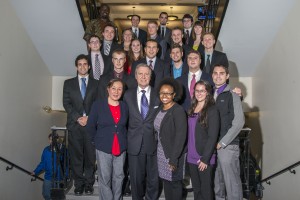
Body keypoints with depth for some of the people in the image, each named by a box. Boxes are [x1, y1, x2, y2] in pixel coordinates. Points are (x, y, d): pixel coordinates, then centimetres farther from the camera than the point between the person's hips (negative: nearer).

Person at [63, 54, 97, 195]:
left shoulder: (95, 84, 11)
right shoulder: (68, 83, 12)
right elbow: (66, 103, 4)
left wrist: (89, 118, -8)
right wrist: (78, 118, -8)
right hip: (74, 125, 1)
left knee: (90, 156, 1)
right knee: (76, 156, 2)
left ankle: (89, 183, 12)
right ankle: (79, 183, 12)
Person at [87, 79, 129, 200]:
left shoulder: (124, 106, 4)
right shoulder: (98, 105, -6)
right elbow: (91, 126, 0)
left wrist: (122, 140, 6)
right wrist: (98, 140, 4)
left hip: (121, 148, 3)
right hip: (103, 147, -3)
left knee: (119, 177, 13)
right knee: (104, 178, 5)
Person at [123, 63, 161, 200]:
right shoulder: (128, 95, 5)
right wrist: (126, 138, 1)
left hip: (153, 143, 0)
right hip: (135, 144, 1)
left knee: (153, 178, 11)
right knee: (136, 178, 12)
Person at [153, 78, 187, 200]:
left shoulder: (178, 111, -17)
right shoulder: (160, 109, 6)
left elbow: (181, 137, -20)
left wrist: (174, 158, -22)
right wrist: (158, 151, 5)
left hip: (173, 154, -6)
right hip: (161, 153, 6)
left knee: (175, 183, 8)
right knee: (166, 181, 14)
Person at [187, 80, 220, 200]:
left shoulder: (212, 110, -9)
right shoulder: (191, 110, 10)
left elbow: (212, 137, -13)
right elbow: (189, 134, 12)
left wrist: (205, 159, -16)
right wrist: (186, 152, 4)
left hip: (205, 158, -5)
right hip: (192, 157, 5)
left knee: (206, 190, 5)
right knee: (196, 189, 14)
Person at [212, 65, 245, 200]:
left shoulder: (232, 95, -3)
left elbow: (238, 123, -10)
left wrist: (222, 143, -12)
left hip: (227, 146, -5)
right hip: (212, 146, 5)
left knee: (231, 182, 0)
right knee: (217, 182, 12)